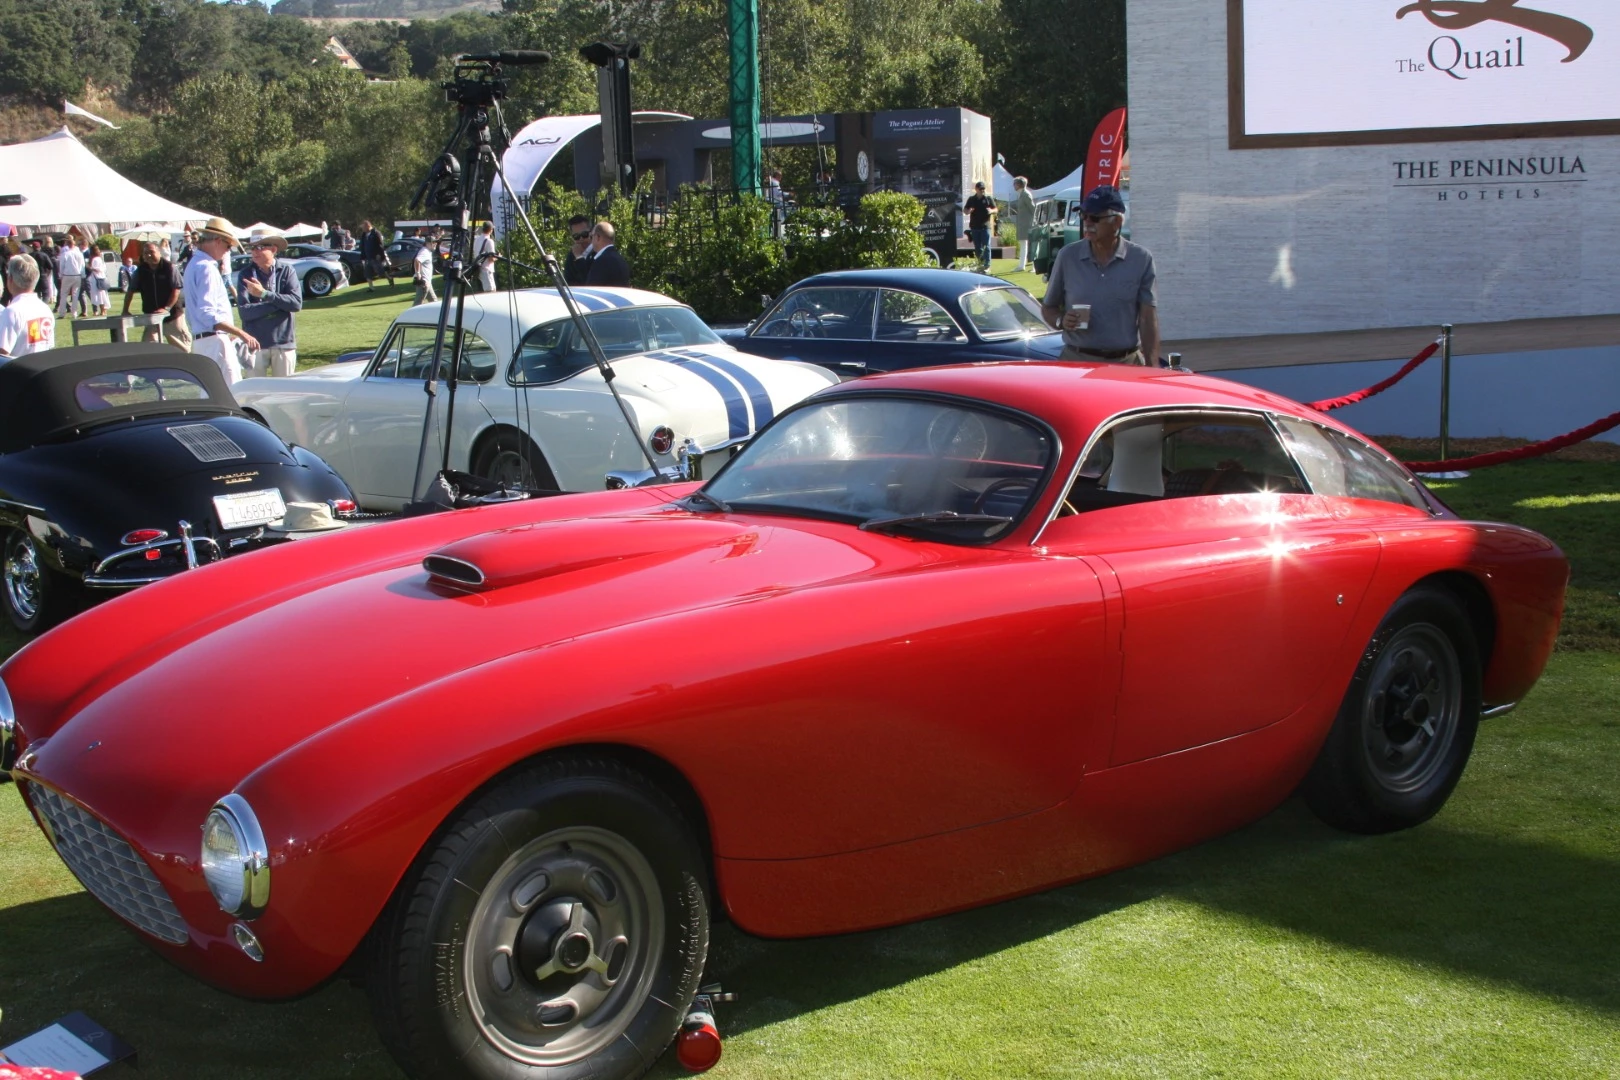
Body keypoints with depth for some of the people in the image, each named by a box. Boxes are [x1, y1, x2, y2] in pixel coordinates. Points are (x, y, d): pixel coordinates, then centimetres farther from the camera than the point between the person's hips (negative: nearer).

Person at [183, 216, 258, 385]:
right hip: (214, 342, -11)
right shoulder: (206, 268, -14)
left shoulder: (194, 264, 18)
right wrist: (241, 334, -26)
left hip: (200, 339, 11)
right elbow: (207, 313, -23)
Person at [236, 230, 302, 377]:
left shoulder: (286, 270, 0)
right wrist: (279, 303, -13)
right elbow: (244, 312, -11)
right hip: (255, 343, 0)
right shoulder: (246, 275, -1)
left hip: (284, 342, 0)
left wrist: (264, 294, -17)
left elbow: (297, 303, -12)